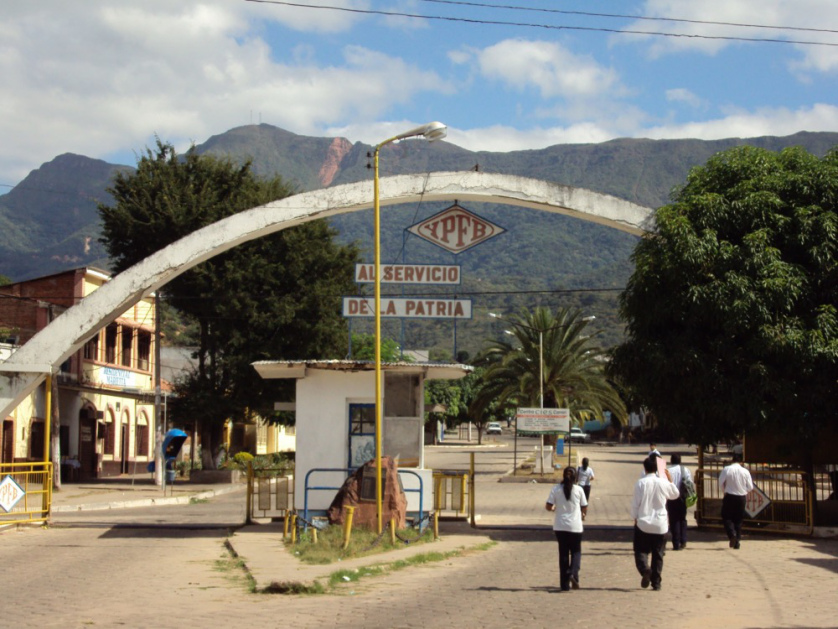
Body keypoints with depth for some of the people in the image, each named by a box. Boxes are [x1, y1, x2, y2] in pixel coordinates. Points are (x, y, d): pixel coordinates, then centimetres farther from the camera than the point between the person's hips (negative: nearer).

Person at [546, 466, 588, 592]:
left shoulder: (556, 489, -3)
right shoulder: (578, 490, -4)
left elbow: (549, 507, -4)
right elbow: (584, 507, 2)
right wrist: (583, 515, 24)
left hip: (560, 526, 1)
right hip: (575, 526, -1)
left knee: (563, 553, 9)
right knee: (576, 551, 12)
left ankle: (565, 585, 8)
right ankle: (573, 573, -17)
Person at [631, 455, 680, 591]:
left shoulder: (641, 483, -9)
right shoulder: (663, 482, -3)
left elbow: (635, 503, -7)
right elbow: (675, 495, 17)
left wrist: (635, 518, 7)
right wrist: (670, 480, 24)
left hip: (643, 523, -2)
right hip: (660, 525, 2)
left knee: (641, 551, 7)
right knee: (658, 554, 11)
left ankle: (645, 569, -21)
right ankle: (656, 582, 9)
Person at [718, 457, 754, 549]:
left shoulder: (726, 470, -9)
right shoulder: (745, 471, -4)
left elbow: (721, 484, -6)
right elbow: (750, 487, 0)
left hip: (729, 496, -2)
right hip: (741, 497, 2)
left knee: (726, 517, 7)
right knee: (738, 520, 12)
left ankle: (732, 534, -18)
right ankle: (737, 541, 10)